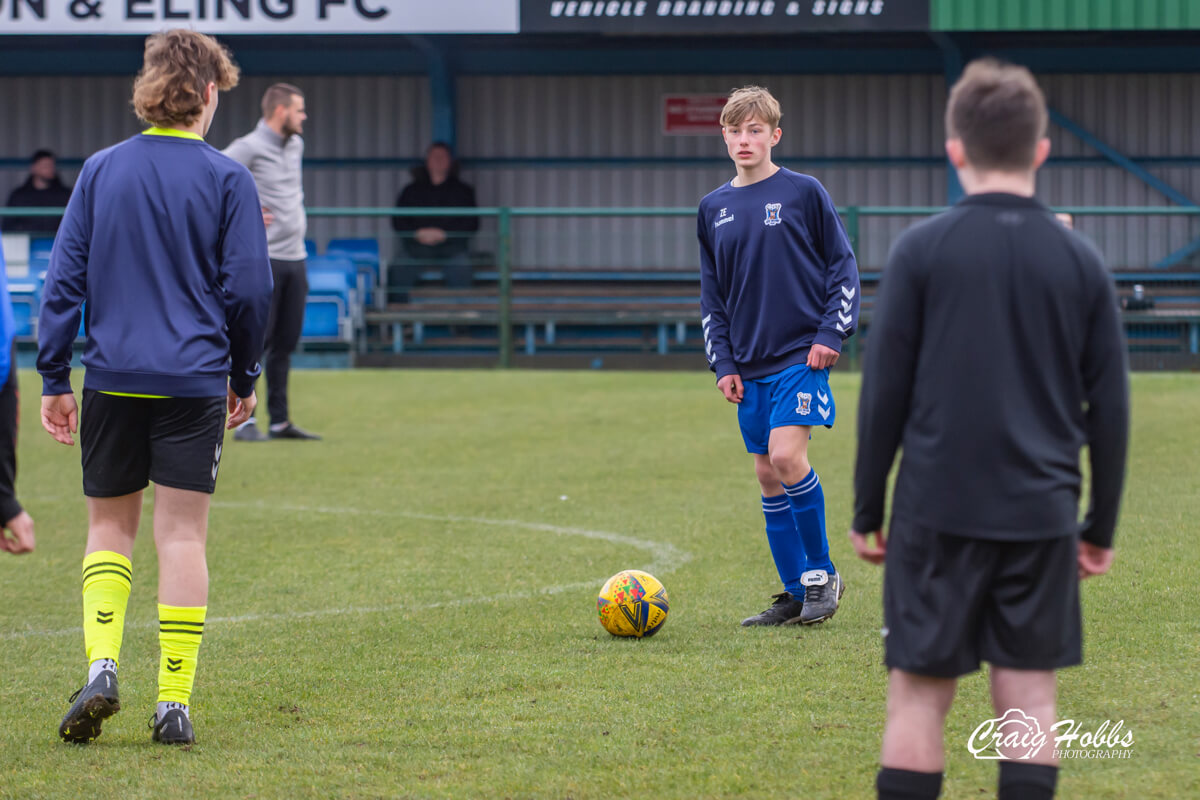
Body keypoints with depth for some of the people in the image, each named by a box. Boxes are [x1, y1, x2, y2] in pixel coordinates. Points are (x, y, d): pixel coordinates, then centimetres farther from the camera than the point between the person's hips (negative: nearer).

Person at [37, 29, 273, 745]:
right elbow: (249, 288, -2)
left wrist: (54, 377, 9)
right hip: (193, 383, -2)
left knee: (110, 526, 14)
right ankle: (174, 703, -2)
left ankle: (102, 666, -5)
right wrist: (245, 378, 11)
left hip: (112, 381, 2)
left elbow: (64, 278, 4)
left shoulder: (102, 170, 4)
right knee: (182, 534, 1)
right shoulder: (226, 178, -3)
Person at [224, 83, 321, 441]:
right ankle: (244, 421, -2)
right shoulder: (249, 148, -11)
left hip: (295, 257, 8)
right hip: (264, 260, -8)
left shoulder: (295, 145, 14)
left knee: (286, 342, 9)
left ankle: (280, 421, 14)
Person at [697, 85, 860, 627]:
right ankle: (796, 594, 13)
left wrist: (831, 333, -8)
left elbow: (843, 267, 2)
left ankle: (821, 572, -4)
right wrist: (722, 363, 7)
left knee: (787, 456, -20)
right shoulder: (714, 208, 10)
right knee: (767, 474, 5)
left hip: (801, 356, -5)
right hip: (750, 365, 5)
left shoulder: (803, 193, -2)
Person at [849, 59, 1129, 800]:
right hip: (1042, 515, 2)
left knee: (921, 692, 3)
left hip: (938, 511, -2)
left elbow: (884, 392, -3)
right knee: (1030, 696, 5)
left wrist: (867, 509, 6)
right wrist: (1102, 526, 15)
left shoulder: (922, 250, -3)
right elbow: (1110, 406, 6)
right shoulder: (1081, 260, 4)